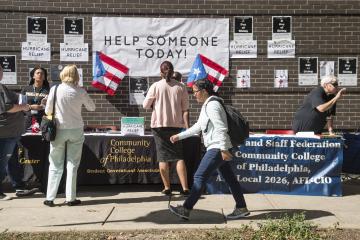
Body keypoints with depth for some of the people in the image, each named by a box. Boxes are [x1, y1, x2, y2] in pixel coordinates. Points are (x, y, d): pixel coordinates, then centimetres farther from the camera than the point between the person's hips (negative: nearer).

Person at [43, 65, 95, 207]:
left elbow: (47, 111, 1)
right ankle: (70, 198, 9)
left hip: (59, 130, 0)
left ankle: (50, 198, 12)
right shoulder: (80, 92, -5)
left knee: (55, 165, 9)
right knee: (72, 165, 7)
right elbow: (92, 107, 8)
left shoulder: (55, 89, -6)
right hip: (76, 130, 0)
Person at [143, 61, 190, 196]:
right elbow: (185, 108, 4)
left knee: (163, 157, 7)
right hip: (176, 125, 2)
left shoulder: (155, 86, -5)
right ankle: (185, 188, 0)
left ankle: (167, 188, 10)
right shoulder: (181, 87, 0)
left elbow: (145, 105, 2)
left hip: (159, 125, -1)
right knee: (179, 156, 6)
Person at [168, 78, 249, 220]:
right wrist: (179, 136, 23)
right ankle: (241, 208, 21)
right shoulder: (207, 105, 19)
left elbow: (221, 128, -21)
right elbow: (198, 127, 25)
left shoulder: (212, 105, -13)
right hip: (218, 148, 11)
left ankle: (186, 209, -3)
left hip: (217, 148, -11)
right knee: (229, 178, 13)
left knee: (199, 177, -7)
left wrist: (224, 149, -24)